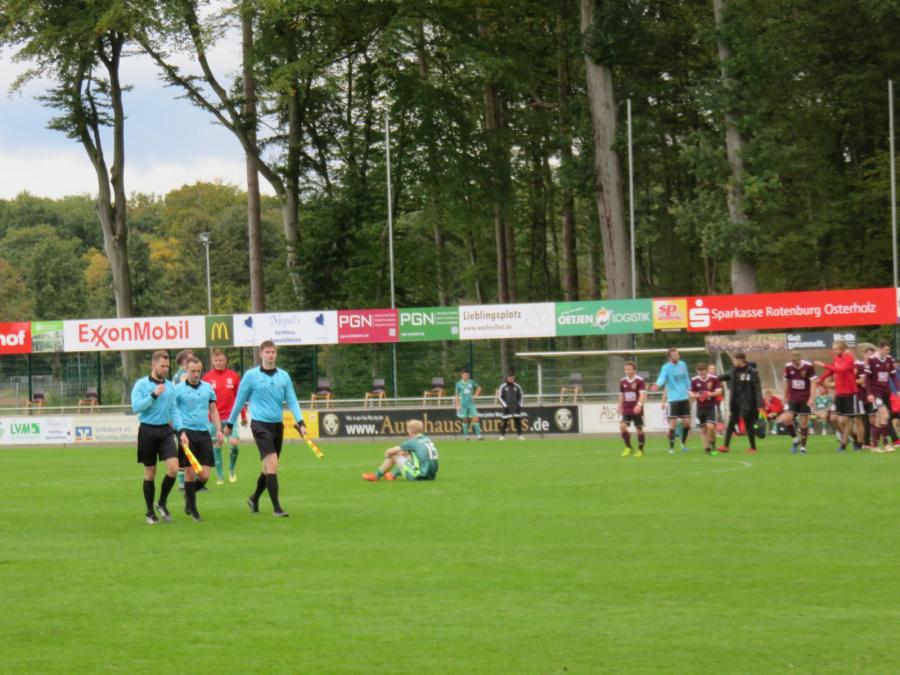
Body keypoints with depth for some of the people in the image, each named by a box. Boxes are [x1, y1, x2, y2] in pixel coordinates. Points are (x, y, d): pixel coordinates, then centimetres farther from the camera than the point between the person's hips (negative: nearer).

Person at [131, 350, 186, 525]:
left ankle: (162, 503, 9)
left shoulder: (169, 386, 9)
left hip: (165, 430, 3)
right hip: (148, 430, -3)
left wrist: (180, 430, 0)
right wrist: (154, 395, -19)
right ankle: (150, 512, 17)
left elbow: (174, 410, 10)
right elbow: (136, 407, -13)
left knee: (173, 468, -12)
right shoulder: (141, 384, -4)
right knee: (150, 472, 5)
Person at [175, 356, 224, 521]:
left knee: (204, 475, -2)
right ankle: (192, 509, 8)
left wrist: (218, 429, 8)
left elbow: (213, 410, 18)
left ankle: (189, 494, 27)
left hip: (204, 433, 3)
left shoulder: (207, 388, 11)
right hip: (187, 433, -3)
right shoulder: (178, 389, -1)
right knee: (190, 473, -2)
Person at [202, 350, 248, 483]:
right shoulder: (207, 377, 1)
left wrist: (243, 416, 8)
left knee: (235, 443, -12)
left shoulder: (233, 376, 3)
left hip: (230, 416, 0)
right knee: (216, 446, 3)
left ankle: (232, 470, 12)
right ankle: (220, 476, 13)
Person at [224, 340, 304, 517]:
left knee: (269, 467, 13)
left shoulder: (284, 376, 6)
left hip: (278, 425, 5)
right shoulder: (251, 375, -3)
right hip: (260, 425, -5)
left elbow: (292, 401, 4)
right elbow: (240, 401, 5)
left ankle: (254, 499, 35)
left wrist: (300, 422, -9)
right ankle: (276, 507, -15)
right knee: (272, 464, -17)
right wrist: (230, 424, 10)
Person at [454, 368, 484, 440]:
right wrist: (457, 405, -4)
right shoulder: (459, 384, 0)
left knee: (475, 418, -9)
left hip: (471, 403, 1)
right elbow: (456, 395, 3)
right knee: (465, 420, 3)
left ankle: (479, 435, -10)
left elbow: (479, 388, 19)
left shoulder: (471, 382, 4)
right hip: (463, 404, -1)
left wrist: (475, 395, 7)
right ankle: (466, 436, 14)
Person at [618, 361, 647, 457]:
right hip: (626, 409, 4)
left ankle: (640, 450, 16)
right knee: (622, 426, -13)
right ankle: (628, 447, 1)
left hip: (637, 409, -4)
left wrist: (639, 405, -31)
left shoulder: (640, 380, -8)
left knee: (639, 429, 2)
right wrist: (620, 408, 17)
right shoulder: (622, 381, 7)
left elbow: (643, 394, -17)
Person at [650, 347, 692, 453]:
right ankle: (671, 447, 3)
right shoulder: (666, 368, -10)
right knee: (673, 424, -6)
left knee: (687, 423, 6)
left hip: (684, 398, 5)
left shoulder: (682, 364, 7)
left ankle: (683, 443, 28)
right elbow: (662, 378, -27)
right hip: (673, 399, -5)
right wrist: (657, 385, -48)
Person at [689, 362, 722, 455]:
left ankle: (712, 444, 8)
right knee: (703, 429, 5)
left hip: (711, 406, -2)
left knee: (710, 426, -16)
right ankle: (706, 447, 14)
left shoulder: (714, 379, -5)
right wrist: (696, 395, -17)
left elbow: (719, 391, -3)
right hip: (700, 407, 2)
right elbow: (691, 393, 5)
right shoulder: (694, 380, 0)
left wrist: (712, 394, -22)